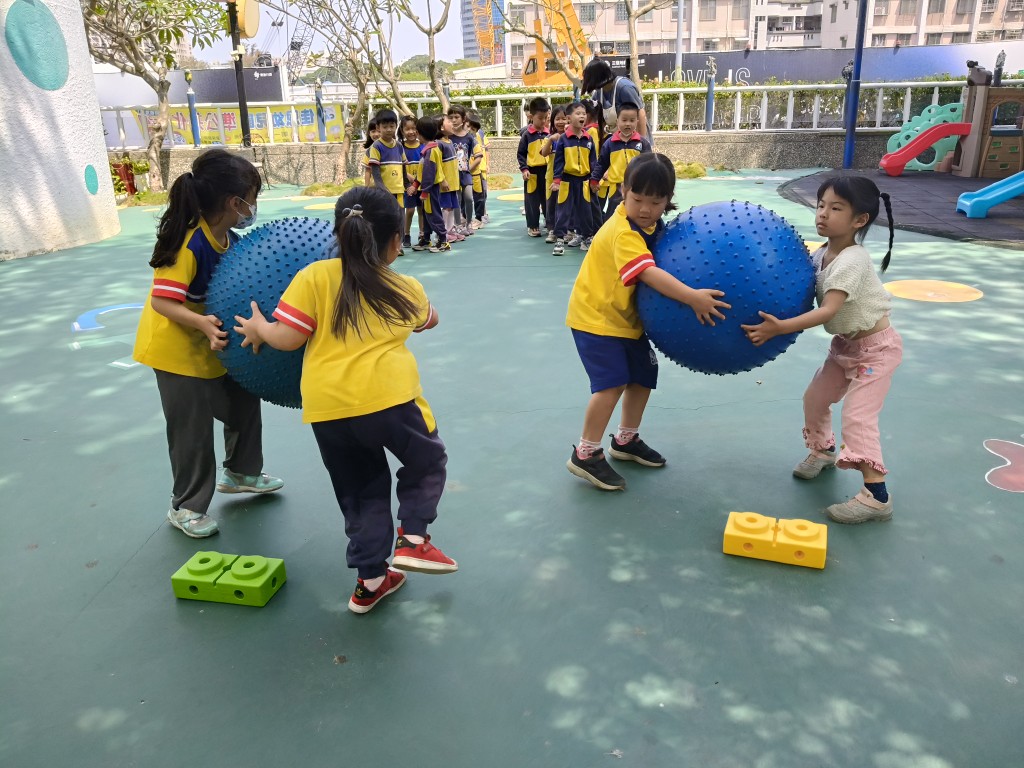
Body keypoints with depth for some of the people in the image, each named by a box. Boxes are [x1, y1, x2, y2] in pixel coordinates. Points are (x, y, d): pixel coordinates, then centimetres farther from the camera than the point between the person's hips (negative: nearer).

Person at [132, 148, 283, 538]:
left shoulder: (228, 237, -7)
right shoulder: (190, 243, -29)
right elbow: (162, 301, -29)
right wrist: (203, 324, -42)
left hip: (214, 343, 8)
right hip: (177, 348, -8)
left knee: (244, 399, 17)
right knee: (193, 429, 2)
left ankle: (240, 472, 40)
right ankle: (186, 507, 22)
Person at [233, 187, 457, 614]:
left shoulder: (315, 278, 5)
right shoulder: (407, 290, 11)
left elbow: (286, 337, -1)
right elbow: (429, 320, 32)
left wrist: (257, 329, 19)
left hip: (326, 408, 2)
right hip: (388, 400, -2)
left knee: (360, 492, 21)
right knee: (427, 462, 26)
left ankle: (370, 581, 28)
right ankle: (413, 539, 11)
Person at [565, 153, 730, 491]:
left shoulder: (655, 226, 0)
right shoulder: (622, 232, -28)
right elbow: (649, 273, -40)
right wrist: (692, 297, -47)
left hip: (627, 318, 9)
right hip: (595, 316, -9)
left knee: (643, 376, 14)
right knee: (612, 382, -18)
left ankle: (626, 440, 34)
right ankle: (586, 454, -4)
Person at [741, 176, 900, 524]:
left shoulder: (851, 261, -29)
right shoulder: (822, 254, -3)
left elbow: (828, 310, -39)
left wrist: (780, 328, -47)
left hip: (876, 346, -8)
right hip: (845, 344, 9)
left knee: (857, 416, -15)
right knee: (814, 399, 14)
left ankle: (877, 496, -9)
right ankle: (823, 451, 41)